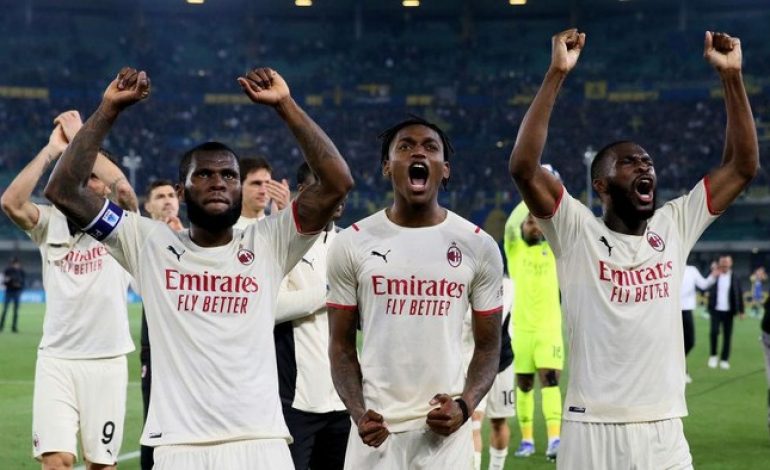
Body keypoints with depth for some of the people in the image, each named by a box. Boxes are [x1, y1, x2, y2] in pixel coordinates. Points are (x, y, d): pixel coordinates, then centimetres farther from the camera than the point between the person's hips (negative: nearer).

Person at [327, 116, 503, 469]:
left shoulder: (478, 246, 3)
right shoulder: (352, 244, 2)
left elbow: (488, 346, 8)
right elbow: (342, 345, 6)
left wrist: (465, 406, -10)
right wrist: (358, 412, -10)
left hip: (445, 427, 0)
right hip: (377, 426, 0)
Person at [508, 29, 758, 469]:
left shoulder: (675, 226, 9)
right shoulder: (577, 231, -3)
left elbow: (743, 166, 7)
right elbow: (523, 167, -17)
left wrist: (731, 76, -2)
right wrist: (556, 74, -20)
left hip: (664, 431, 4)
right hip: (591, 430, -3)